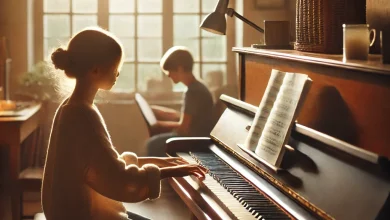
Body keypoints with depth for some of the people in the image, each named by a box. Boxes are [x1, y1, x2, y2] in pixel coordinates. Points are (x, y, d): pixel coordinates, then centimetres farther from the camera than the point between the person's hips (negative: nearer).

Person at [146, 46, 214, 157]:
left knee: (154, 144, -13)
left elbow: (183, 127, -20)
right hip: (197, 136, 10)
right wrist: (155, 110, 17)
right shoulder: (196, 87, 10)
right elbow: (184, 117, 17)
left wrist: (159, 124, -8)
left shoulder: (193, 91, -20)